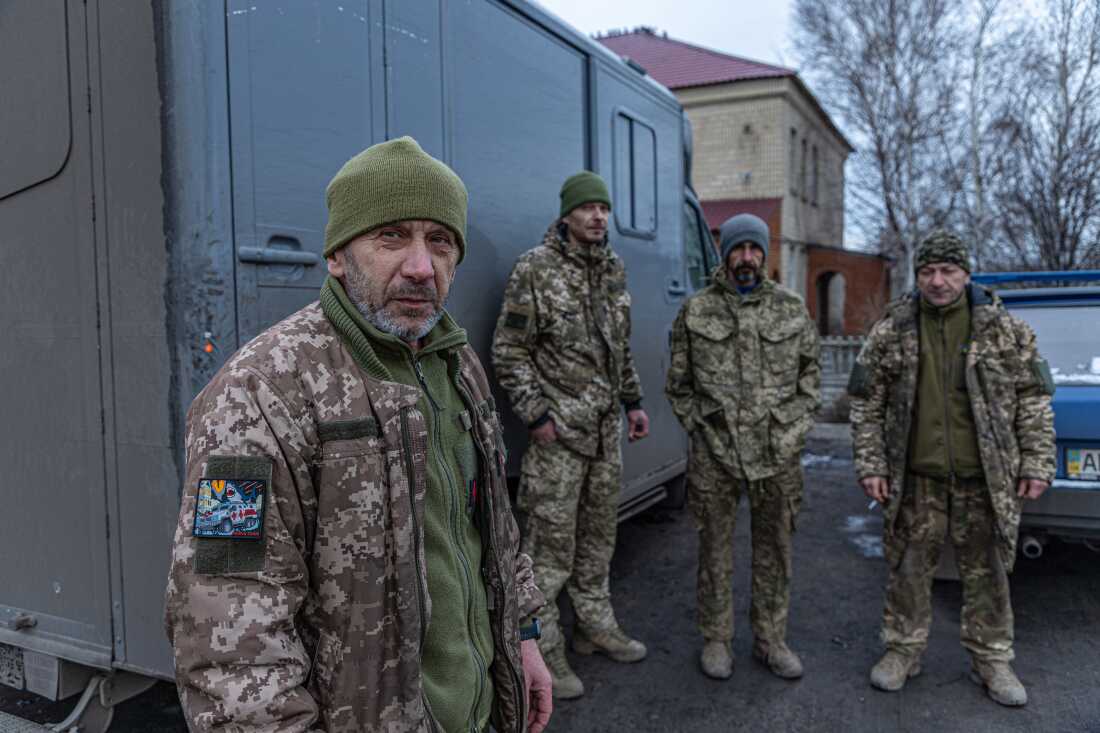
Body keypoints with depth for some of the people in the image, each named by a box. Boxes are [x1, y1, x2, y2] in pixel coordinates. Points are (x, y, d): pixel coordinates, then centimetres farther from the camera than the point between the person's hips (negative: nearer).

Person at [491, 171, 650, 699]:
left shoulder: (613, 269, 11)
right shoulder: (535, 269, -10)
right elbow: (508, 353, -10)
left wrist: (633, 402, 14)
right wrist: (536, 415, -15)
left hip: (607, 427, 7)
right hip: (559, 428, -7)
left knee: (599, 533, 17)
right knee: (550, 541, -1)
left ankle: (595, 626, 33)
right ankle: (543, 649, 13)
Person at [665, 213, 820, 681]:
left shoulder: (791, 308, 6)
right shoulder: (696, 311, 2)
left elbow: (811, 371, 12)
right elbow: (678, 383, 7)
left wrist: (797, 427, 4)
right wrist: (698, 427, 1)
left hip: (777, 453, 2)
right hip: (713, 454, -1)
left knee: (775, 549, 11)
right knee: (715, 549, 8)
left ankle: (771, 640, 27)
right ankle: (716, 640, 24)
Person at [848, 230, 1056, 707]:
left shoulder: (1004, 329, 0)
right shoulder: (891, 332, -1)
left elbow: (1034, 399, 5)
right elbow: (866, 404, 2)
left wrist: (1036, 463, 0)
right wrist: (870, 465, -2)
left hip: (986, 479, 0)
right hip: (915, 479, 0)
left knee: (987, 571, 12)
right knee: (908, 568, 9)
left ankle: (991, 659, 29)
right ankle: (903, 649, 27)